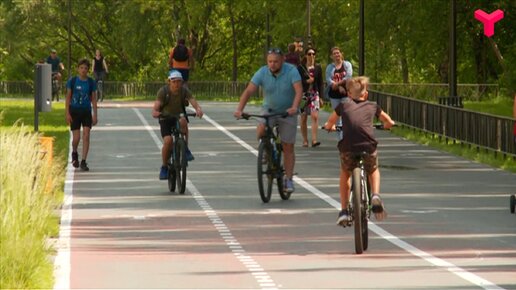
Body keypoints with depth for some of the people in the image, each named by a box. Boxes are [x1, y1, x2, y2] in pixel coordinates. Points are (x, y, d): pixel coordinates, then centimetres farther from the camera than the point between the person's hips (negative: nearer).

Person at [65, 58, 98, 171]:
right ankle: (74, 153, 31)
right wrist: (67, 113, -6)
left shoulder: (91, 82, 0)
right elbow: (68, 98, 0)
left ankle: (83, 162, -5)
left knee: (86, 136, -10)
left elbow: (93, 99, 5)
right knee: (76, 138, -2)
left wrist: (95, 115, 1)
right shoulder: (72, 81, -3)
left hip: (86, 112, 1)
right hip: (74, 111, -1)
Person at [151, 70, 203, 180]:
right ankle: (164, 167, -2)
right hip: (166, 118, -1)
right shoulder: (163, 91, -18)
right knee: (168, 141, -23)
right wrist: (155, 112, -51)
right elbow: (156, 107, -27)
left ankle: (185, 149, -23)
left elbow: (194, 102, -27)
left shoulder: (184, 91, -14)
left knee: (183, 121, -35)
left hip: (179, 117, 1)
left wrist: (198, 110, -50)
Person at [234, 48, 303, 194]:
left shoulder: (291, 71, -19)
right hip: (269, 110, 1)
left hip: (287, 112, -1)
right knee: (261, 130, -28)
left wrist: (294, 107, -48)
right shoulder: (262, 72, -14)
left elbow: (299, 90, -30)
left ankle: (288, 180, 10)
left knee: (288, 147, 0)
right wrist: (239, 109, -34)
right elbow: (248, 91, -20)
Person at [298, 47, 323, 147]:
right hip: (303, 94, -1)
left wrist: (321, 98, 7)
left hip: (314, 94, 1)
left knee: (315, 116, -15)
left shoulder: (318, 68, 7)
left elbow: (320, 83, 9)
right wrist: (306, 81, -17)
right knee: (303, 118, 5)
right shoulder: (301, 68, 1)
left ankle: (314, 140, -20)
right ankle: (305, 140, 14)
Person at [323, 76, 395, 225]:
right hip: (368, 147, 0)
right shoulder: (372, 106, 20)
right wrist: (386, 125, 55)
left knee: (345, 174, 30)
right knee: (373, 171, 32)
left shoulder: (343, 105, 19)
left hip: (347, 148, 0)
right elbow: (389, 122, 33)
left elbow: (329, 124, 31)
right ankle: (375, 196, 4)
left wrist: (329, 127, 53)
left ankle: (344, 211, 22)